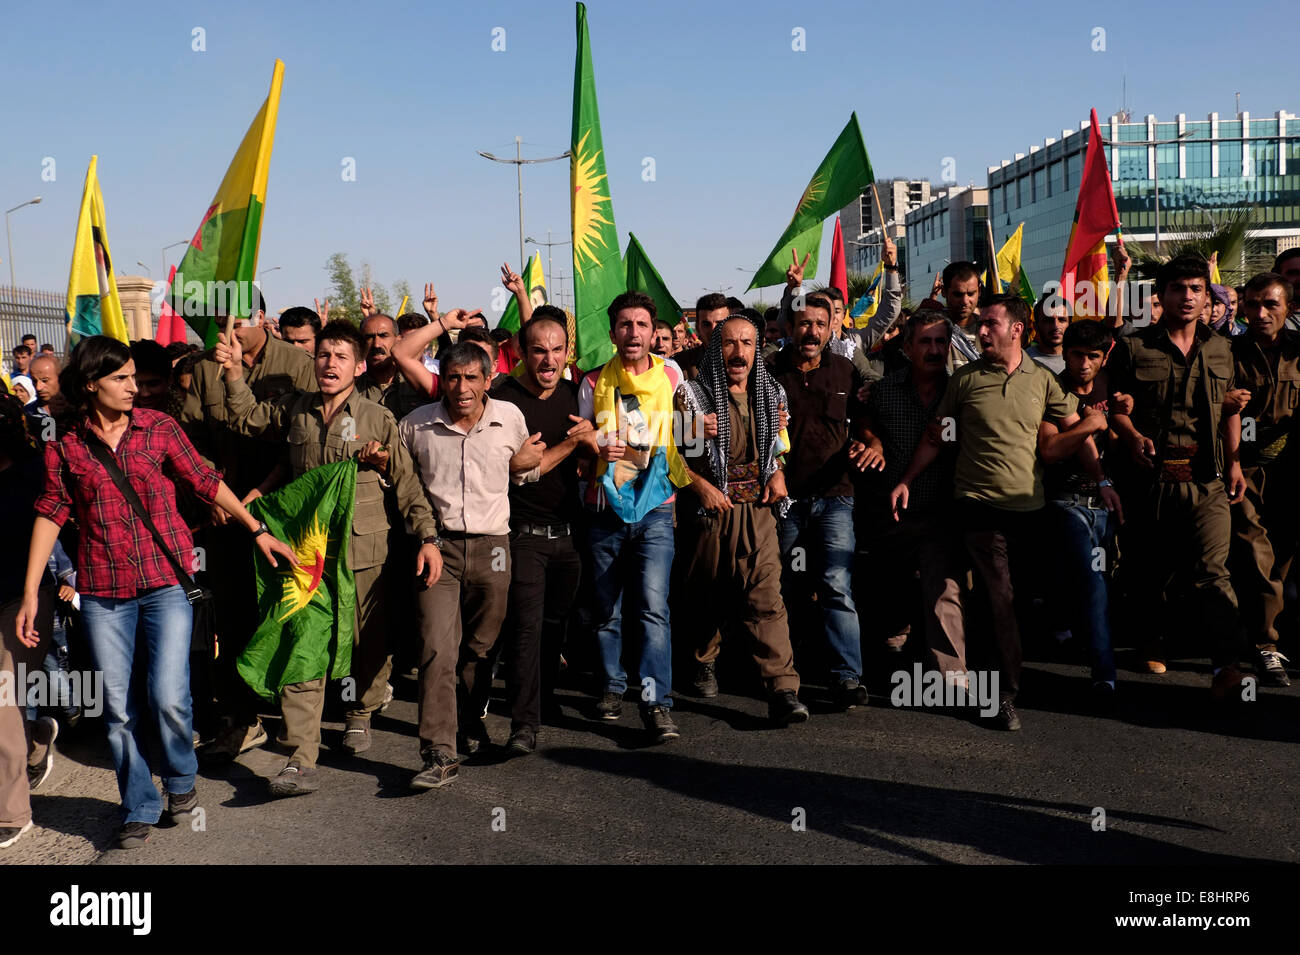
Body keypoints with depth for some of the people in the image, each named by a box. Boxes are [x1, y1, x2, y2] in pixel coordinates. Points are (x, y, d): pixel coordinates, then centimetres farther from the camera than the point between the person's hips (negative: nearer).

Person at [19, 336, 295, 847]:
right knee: (120, 710, 6)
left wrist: (257, 530, 3)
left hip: (166, 581, -1)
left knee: (167, 696, -11)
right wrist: (30, 593, 0)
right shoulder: (65, 447, 3)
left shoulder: (158, 428, 2)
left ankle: (180, 777, 20)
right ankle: (140, 809, 24)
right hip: (103, 593, 1)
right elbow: (50, 514, 3)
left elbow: (205, 481, 5)